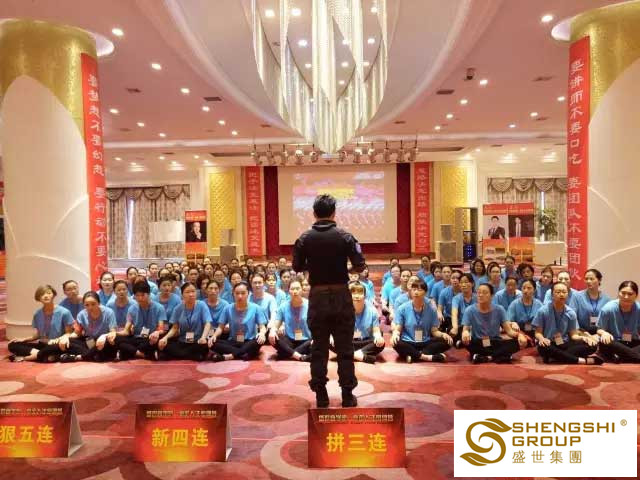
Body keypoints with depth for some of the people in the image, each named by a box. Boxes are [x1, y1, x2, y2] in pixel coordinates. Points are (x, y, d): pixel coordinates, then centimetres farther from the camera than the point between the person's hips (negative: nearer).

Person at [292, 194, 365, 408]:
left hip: (317, 297, 1)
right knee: (345, 348, 9)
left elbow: (297, 267, 1)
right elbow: (360, 266, -9)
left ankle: (321, 396, 17)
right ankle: (347, 395, 15)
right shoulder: (345, 236, -9)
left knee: (319, 348, 10)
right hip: (341, 296, -1)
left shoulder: (304, 238, -5)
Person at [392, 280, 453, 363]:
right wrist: (395, 334, -26)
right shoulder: (402, 308, -1)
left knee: (447, 341, -22)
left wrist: (443, 334, -17)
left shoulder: (431, 309, 3)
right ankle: (427, 357, -24)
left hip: (426, 343, 3)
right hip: (408, 343, -2)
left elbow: (434, 331, 4)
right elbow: (397, 329, -2)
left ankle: (414, 356, -26)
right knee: (396, 343, -35)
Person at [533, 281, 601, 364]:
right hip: (550, 344, -4)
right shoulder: (543, 311, -6)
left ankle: (555, 357, -27)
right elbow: (538, 332, -3)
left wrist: (583, 337, -16)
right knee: (543, 348, -39)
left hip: (565, 344, 4)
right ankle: (582, 360, -28)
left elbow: (573, 335, 6)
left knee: (592, 345, -19)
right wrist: (541, 338, -27)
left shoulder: (571, 313, 3)